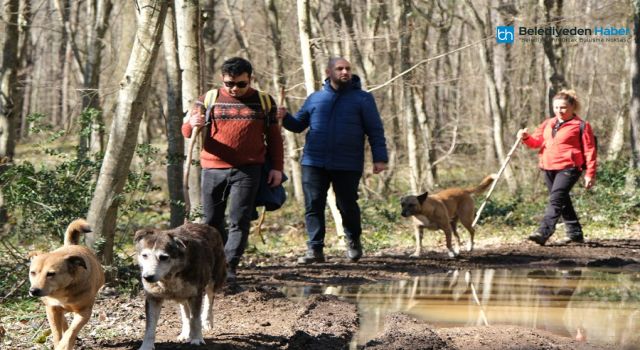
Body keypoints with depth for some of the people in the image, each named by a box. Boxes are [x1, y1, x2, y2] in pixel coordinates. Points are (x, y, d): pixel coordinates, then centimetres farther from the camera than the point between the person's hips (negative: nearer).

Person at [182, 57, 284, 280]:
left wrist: (277, 167, 6)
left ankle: (229, 267, -9)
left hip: (247, 171, -1)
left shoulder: (264, 102, 7)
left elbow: (274, 137, 13)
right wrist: (192, 125, -18)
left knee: (239, 221, -9)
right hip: (213, 169, 2)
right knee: (212, 220, 7)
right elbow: (186, 131, 6)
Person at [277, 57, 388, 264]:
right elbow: (299, 124, 18)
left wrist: (380, 158, -5)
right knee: (313, 206, -2)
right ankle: (315, 249, 2)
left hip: (347, 166, -2)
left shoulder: (362, 99, 4)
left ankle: (353, 241, 27)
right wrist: (285, 117, -3)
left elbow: (375, 130, 3)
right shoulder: (315, 98, 13)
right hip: (314, 163, 2)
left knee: (347, 205, 3)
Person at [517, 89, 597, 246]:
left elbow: (589, 151, -4)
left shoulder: (581, 126, -3)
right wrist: (526, 137, -6)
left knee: (556, 200, -19)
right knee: (563, 201, 15)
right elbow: (536, 141, 17)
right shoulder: (547, 124, 16)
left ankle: (543, 233, -28)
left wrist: (590, 174, -8)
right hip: (549, 169, 8)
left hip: (568, 168, -8)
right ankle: (575, 233, 27)